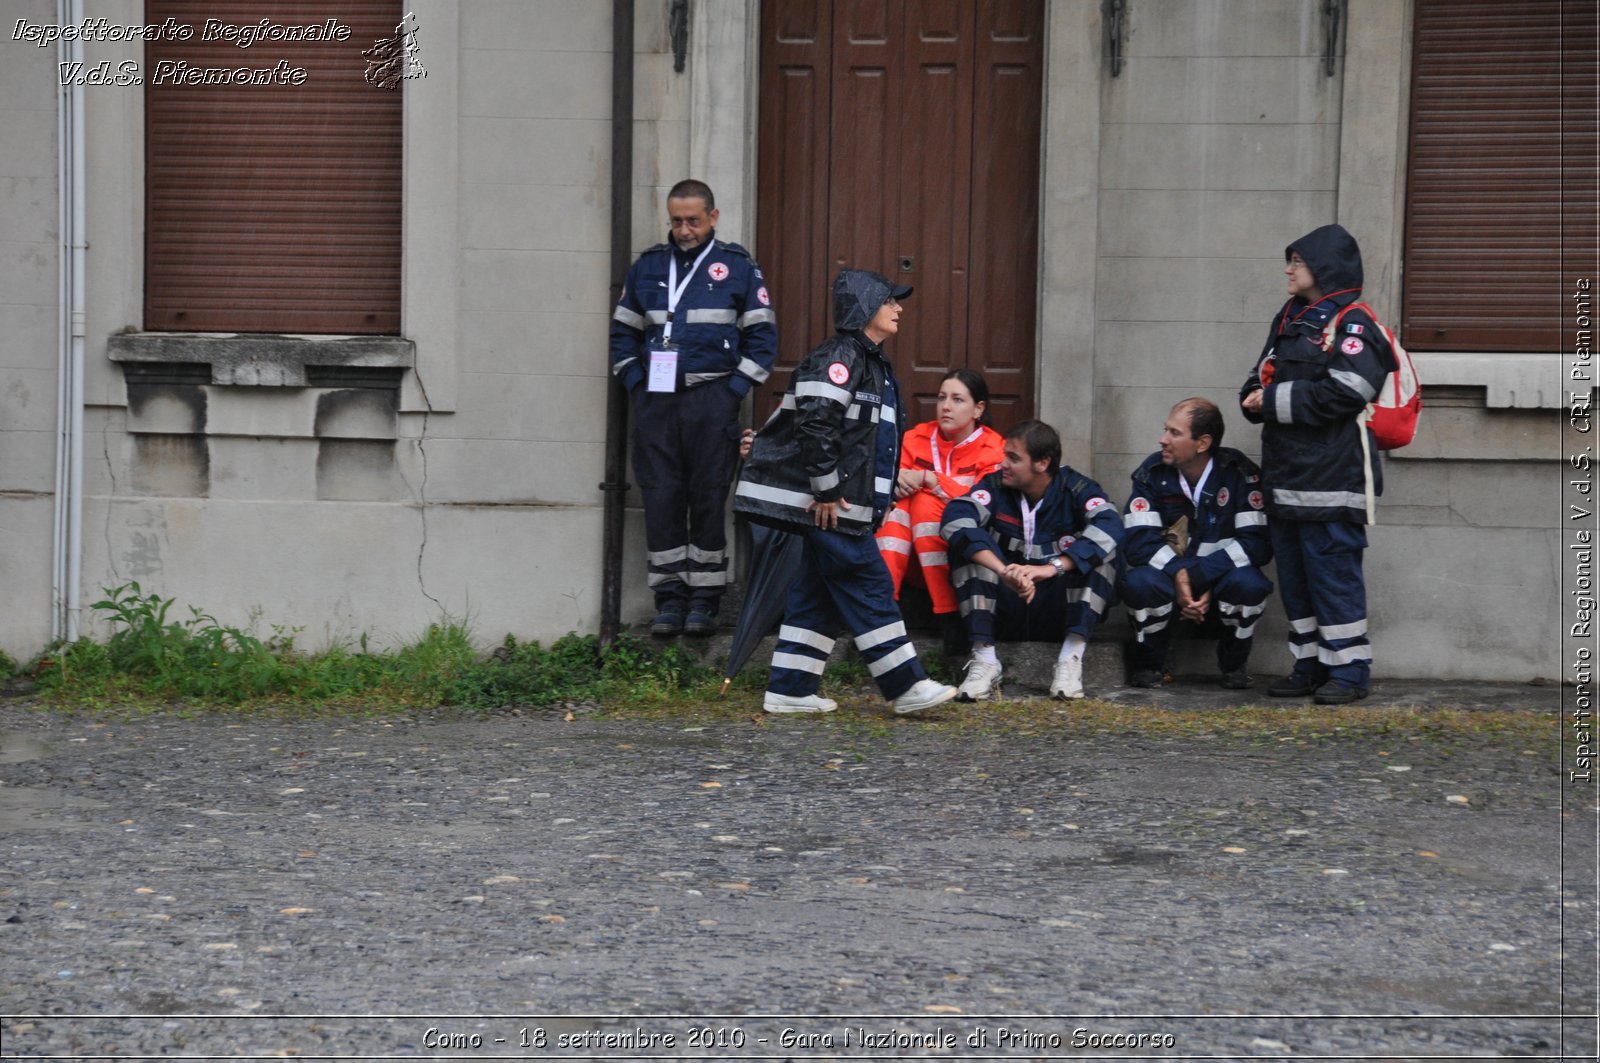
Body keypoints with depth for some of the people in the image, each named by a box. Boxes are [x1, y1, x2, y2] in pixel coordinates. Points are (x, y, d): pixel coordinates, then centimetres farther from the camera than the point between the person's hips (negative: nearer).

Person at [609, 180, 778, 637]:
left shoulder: (738, 267, 3)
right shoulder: (648, 267, 11)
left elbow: (763, 336, 3)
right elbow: (623, 331, 17)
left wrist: (734, 390, -5)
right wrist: (635, 383, 4)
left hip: (712, 400, -3)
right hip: (655, 401, 3)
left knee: (708, 500, -1)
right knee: (661, 499, 0)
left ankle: (704, 599, 5)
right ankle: (670, 596, 6)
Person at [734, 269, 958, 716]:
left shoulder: (873, 364, 20)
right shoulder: (838, 358, -13)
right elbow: (816, 424, -23)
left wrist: (883, 496, 19)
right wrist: (826, 490, -21)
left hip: (847, 502, 10)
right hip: (832, 505, -10)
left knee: (819, 594, 10)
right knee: (868, 589, -7)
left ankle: (790, 690, 13)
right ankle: (906, 687, -4)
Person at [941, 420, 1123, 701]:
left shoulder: (1075, 488, -6)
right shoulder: (996, 486, -3)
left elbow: (1109, 525, -27)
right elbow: (956, 518, -23)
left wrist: (1051, 568, -41)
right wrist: (1004, 572, -38)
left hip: (1060, 613, -1)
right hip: (1005, 610, 1)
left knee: (1100, 550, -21)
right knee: (970, 543, -18)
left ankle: (1071, 659, -27)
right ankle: (984, 659, -26)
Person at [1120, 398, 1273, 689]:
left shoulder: (1239, 474, -12)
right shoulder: (1152, 472, -7)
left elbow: (1258, 542, -20)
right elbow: (1137, 540, -15)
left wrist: (1196, 575, -28)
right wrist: (1178, 575, -31)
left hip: (1218, 583, -1)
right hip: (1167, 578, 1)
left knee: (1248, 583, -34)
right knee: (1140, 582, -33)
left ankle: (1234, 665, -3)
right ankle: (1149, 665, -3)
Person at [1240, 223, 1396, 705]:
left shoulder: (1352, 325, -9)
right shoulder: (1288, 320, 19)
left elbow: (1342, 393, -20)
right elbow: (1261, 376, 21)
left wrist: (1275, 400, -15)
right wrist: (1256, 396, -3)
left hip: (1331, 477, -9)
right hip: (1285, 475, 9)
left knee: (1332, 570, -7)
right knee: (1293, 574, 11)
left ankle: (1349, 669, 0)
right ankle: (1311, 665, 19)